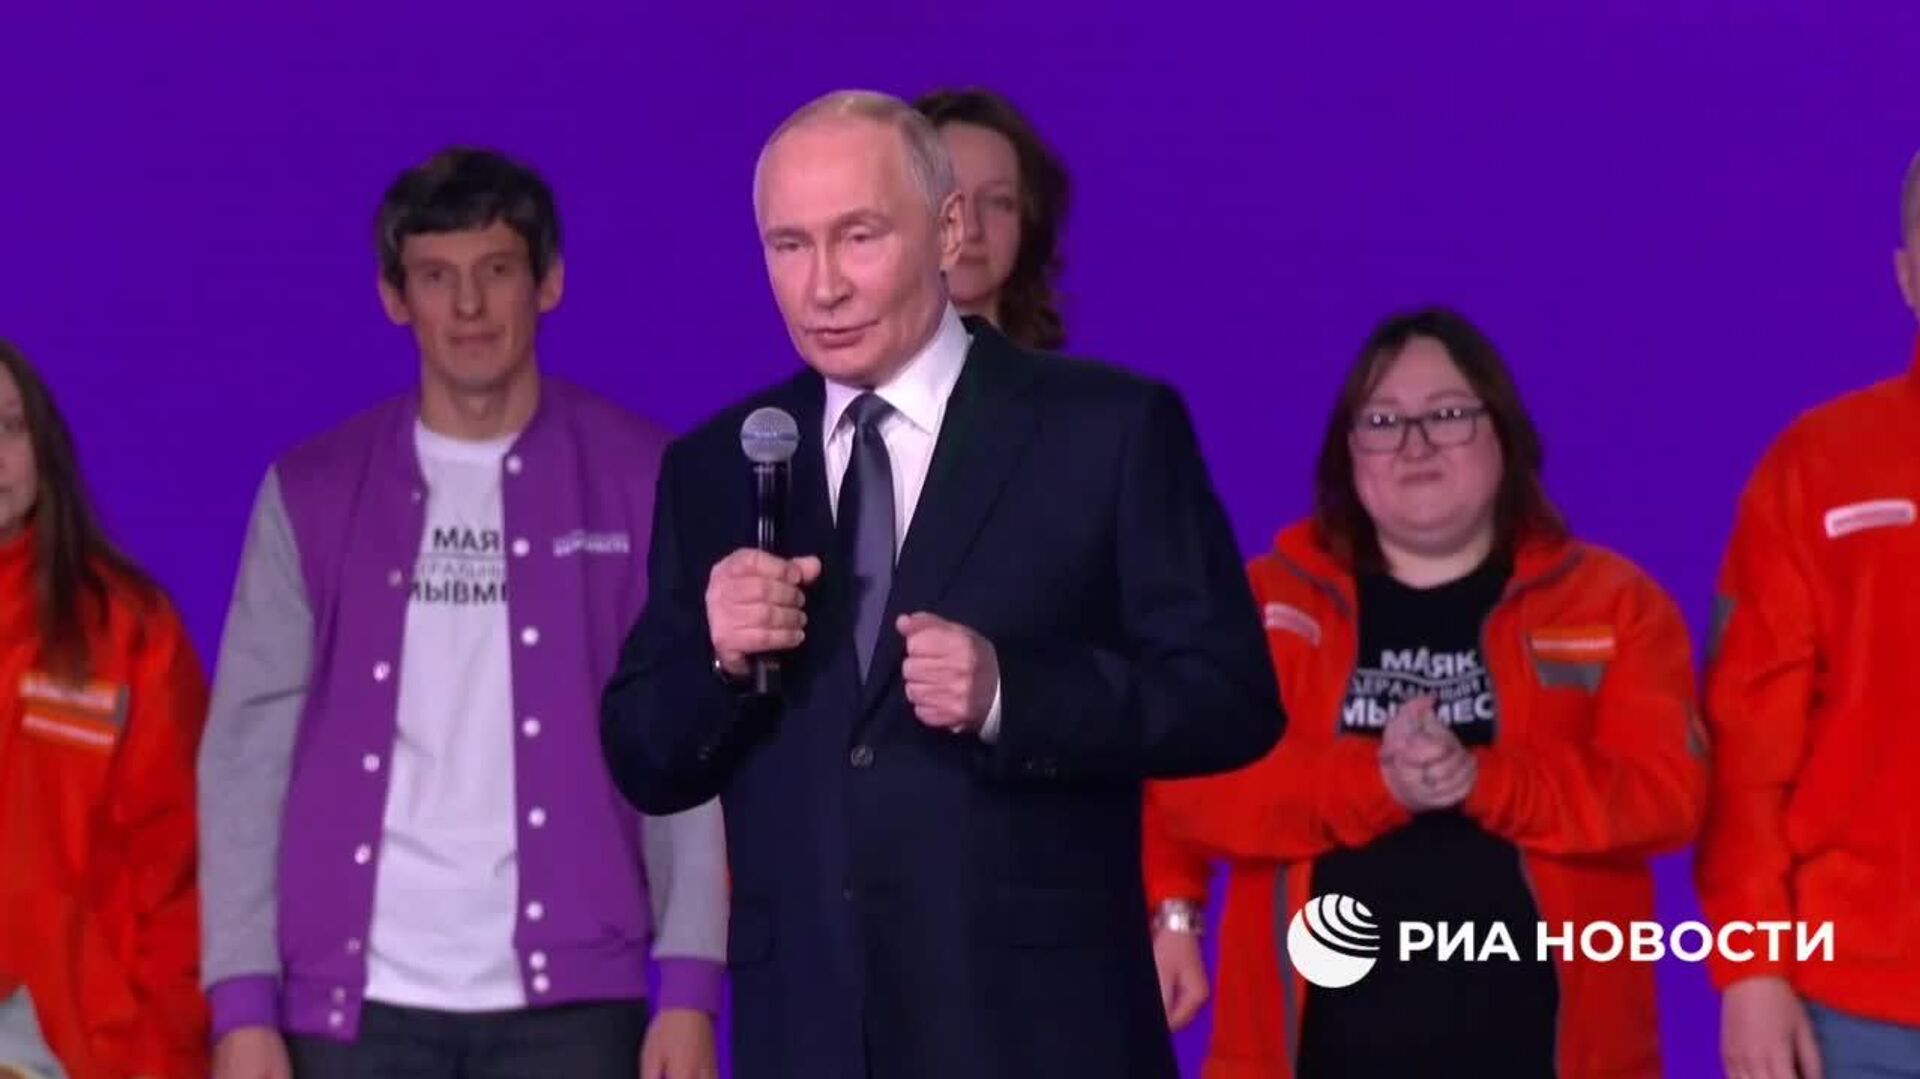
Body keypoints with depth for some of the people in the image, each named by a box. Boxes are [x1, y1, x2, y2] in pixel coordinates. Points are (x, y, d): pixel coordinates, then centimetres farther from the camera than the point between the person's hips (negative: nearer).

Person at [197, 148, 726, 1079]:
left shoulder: (644, 482, 4)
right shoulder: (313, 493, 7)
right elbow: (249, 747, 4)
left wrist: (690, 984, -7)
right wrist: (243, 1001, -4)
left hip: (566, 997, -1)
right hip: (354, 1000, 1)